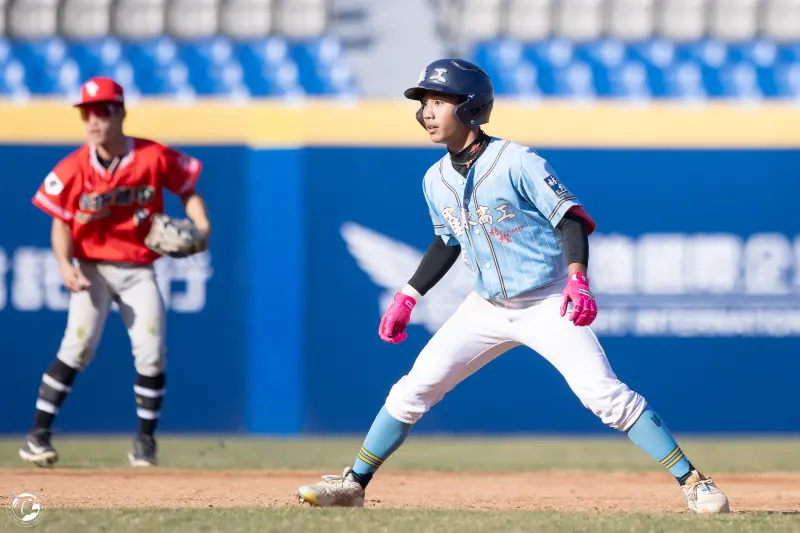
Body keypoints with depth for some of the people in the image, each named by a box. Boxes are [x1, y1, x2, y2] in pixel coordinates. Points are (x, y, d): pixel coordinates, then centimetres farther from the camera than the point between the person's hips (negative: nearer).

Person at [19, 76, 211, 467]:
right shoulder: (73, 169, -8)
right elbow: (61, 222, -6)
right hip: (92, 268, -1)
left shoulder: (154, 157, -7)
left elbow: (187, 189, 5)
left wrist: (202, 227, -12)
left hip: (139, 270, 1)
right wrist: (65, 265, -23)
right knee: (78, 347, -16)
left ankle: (145, 441, 12)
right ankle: (38, 435, -12)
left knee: (152, 354, -6)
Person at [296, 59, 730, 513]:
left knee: (606, 395, -16)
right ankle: (353, 485, 10)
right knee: (414, 389, -1)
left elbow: (571, 218, -18)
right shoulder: (436, 180, 2)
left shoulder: (519, 163, -18)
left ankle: (693, 482, -10)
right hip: (487, 307, 6)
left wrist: (577, 278, -33)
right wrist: (408, 298, 15)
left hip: (548, 305, -6)